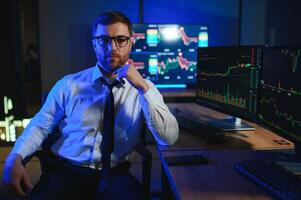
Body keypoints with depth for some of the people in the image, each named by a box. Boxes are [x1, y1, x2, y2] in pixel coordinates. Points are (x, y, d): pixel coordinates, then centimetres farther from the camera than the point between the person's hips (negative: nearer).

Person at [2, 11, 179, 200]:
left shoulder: (143, 88, 1)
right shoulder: (69, 84, 2)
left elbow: (169, 138, -9)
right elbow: (40, 125, 6)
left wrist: (143, 88, -17)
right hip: (66, 170, 1)